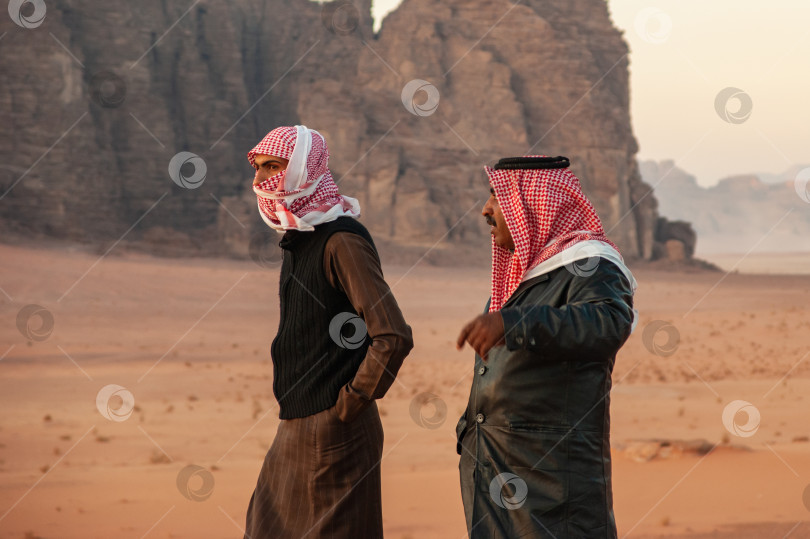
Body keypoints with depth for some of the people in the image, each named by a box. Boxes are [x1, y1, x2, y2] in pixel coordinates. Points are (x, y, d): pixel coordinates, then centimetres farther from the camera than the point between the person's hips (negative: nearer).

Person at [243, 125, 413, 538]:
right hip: (295, 426, 9)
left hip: (334, 430, -9)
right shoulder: (297, 239, 14)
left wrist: (350, 403, -16)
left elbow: (393, 338, -25)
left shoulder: (342, 241, -16)